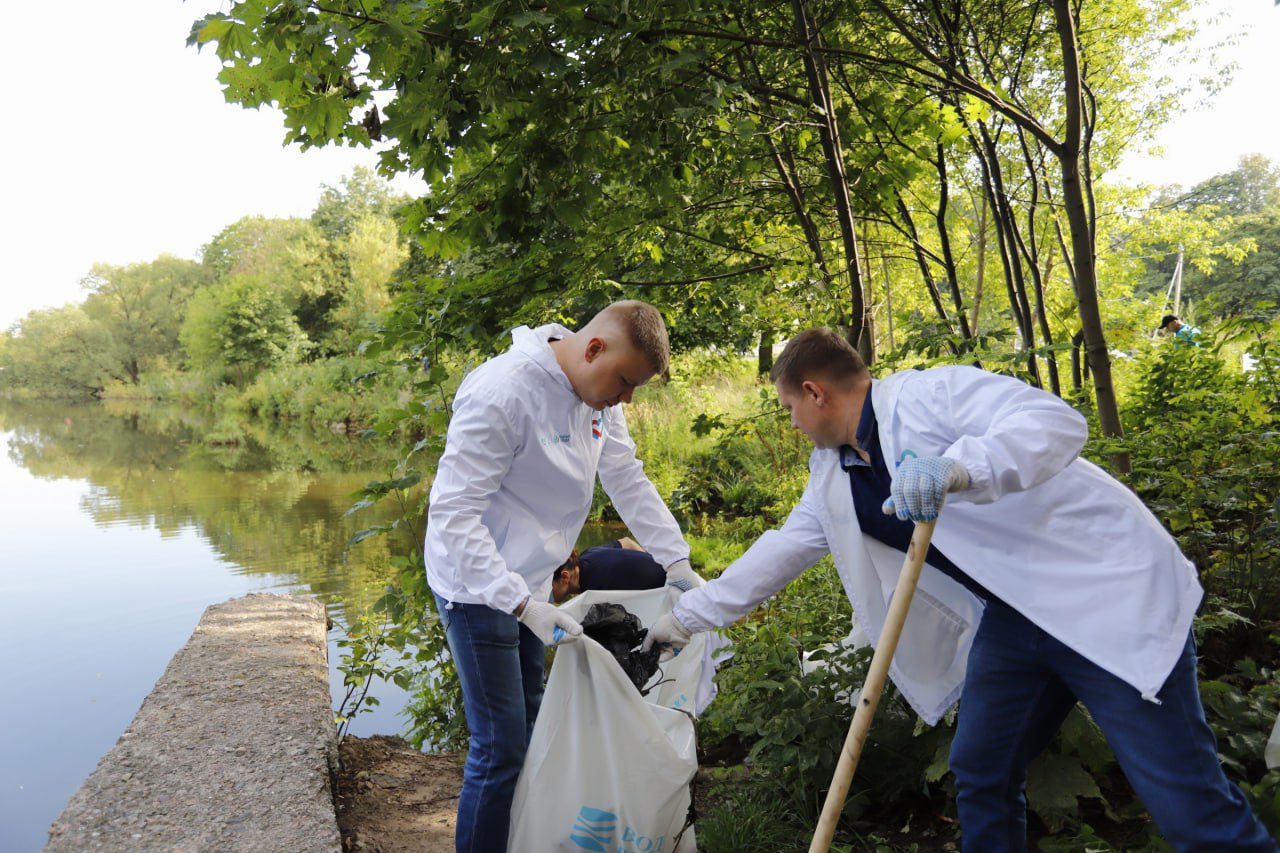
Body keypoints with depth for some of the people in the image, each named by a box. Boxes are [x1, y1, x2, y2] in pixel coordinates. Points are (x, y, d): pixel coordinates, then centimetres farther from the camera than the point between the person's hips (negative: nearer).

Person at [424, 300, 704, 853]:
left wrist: (679, 566, -1)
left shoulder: (598, 396, -3)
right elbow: (454, 513, -29)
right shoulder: (501, 392, -28)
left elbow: (630, 483, 5)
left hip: (529, 587, 8)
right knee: (501, 747, -5)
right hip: (477, 587, -8)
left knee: (526, 725, 21)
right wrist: (522, 603, -34)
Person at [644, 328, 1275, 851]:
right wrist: (687, 615, 19)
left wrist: (958, 468, -42)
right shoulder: (833, 475, 10)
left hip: (1109, 590, -8)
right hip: (1011, 619, 8)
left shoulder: (928, 396, -16)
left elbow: (1056, 421, -25)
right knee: (980, 780, 10)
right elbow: (781, 550, 16)